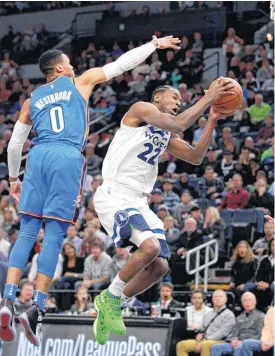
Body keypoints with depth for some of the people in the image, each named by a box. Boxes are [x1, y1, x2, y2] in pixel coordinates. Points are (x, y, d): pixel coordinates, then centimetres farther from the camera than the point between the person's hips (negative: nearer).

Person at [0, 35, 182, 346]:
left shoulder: (32, 99, 23)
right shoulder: (80, 82, 17)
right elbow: (121, 64, 19)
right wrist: (155, 44, 29)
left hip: (39, 156, 3)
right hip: (68, 158, -3)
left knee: (27, 232, 3)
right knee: (54, 235, -4)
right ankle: (36, 309, -12)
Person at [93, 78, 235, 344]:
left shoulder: (166, 136, 21)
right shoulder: (141, 109, -3)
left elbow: (195, 157, 17)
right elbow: (178, 124, -17)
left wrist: (212, 122, 10)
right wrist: (208, 98, -12)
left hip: (138, 202, 9)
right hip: (114, 195, -9)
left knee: (159, 266, 2)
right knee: (150, 246, -29)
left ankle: (109, 305, 18)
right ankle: (110, 298, -9)